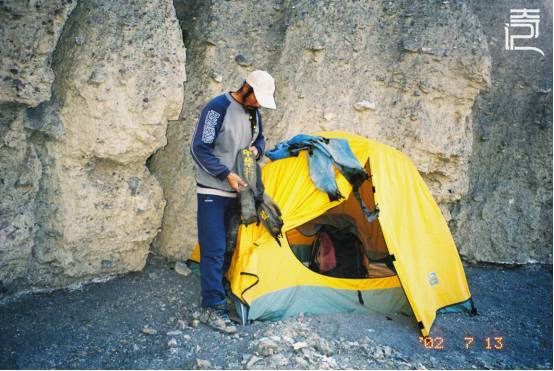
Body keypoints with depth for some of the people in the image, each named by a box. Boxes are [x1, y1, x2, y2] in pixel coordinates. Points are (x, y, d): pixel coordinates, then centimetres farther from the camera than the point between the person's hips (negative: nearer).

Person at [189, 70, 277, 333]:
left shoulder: (254, 112, 6)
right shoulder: (218, 107, -16)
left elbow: (259, 138, 22)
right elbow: (199, 149, -18)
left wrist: (256, 149, -2)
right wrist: (227, 175, -21)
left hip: (238, 191, 7)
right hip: (213, 191, -7)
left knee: (229, 245, 14)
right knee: (214, 249, -6)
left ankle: (219, 288, 29)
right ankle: (212, 309, 1)